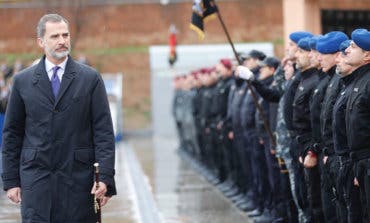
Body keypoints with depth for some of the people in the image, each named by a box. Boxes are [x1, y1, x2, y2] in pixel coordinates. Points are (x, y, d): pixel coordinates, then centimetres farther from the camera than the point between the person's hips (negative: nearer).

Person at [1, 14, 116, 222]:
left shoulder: (91, 78, 4)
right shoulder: (23, 81, 8)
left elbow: (104, 131, 1)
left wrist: (105, 177, -8)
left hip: (78, 176, 0)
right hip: (36, 176, 0)